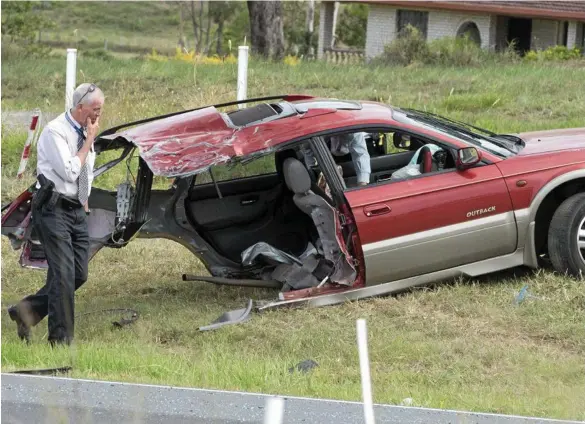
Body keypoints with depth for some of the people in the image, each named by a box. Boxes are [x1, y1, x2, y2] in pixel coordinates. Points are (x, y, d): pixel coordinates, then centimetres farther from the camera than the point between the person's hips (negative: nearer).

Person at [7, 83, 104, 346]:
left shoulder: (85, 132, 11)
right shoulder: (55, 131, -14)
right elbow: (70, 171, -22)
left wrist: (85, 201, 15)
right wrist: (89, 141, -14)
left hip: (77, 211, 8)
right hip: (54, 209, -8)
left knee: (79, 274, 4)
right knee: (63, 274, -11)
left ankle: (27, 310, 15)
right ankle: (61, 339, -4)